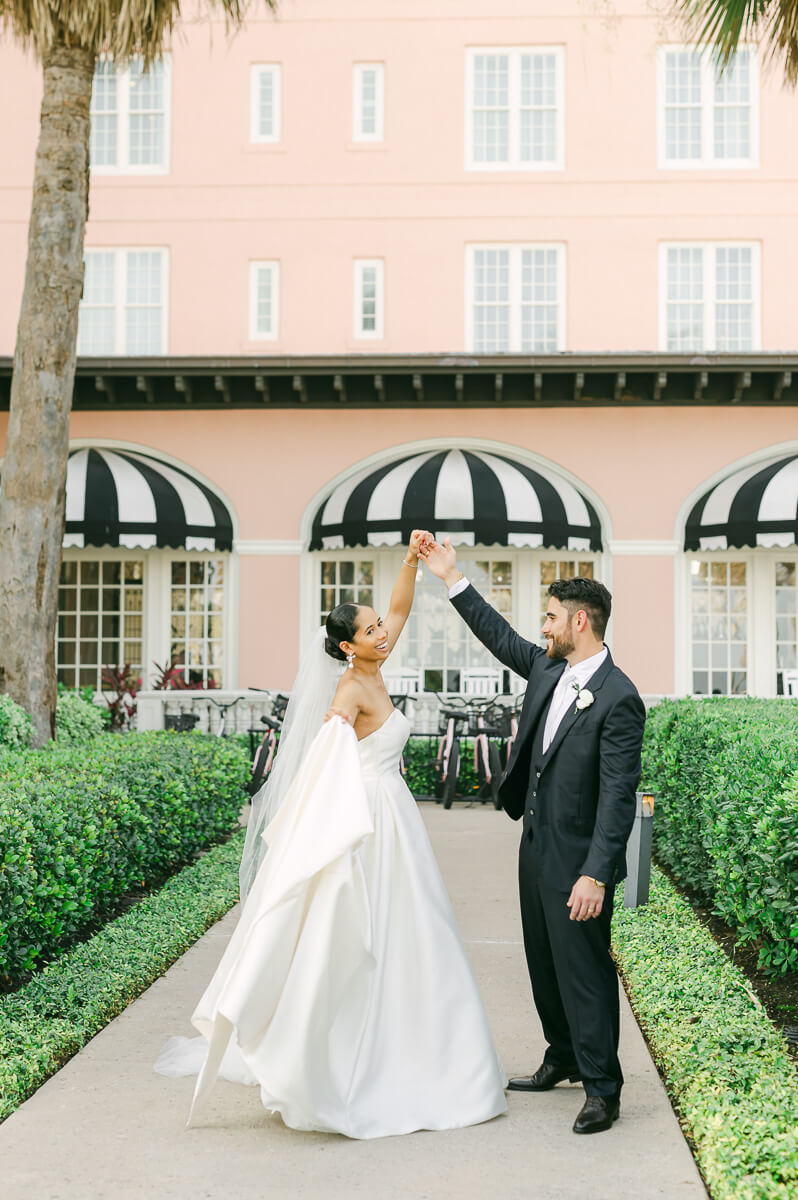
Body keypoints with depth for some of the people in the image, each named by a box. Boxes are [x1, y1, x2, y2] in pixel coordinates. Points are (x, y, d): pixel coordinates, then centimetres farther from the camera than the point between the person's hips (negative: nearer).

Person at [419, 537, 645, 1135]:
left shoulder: (619, 699, -20)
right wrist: (453, 579, 20)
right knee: (545, 963, 19)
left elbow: (618, 795, -23)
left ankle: (602, 1087, 9)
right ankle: (563, 1058, 36)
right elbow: (500, 636, 22)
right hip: (536, 846, 9)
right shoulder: (548, 669, 4)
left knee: (584, 968, -2)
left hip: (578, 860, -9)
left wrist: (595, 874, -26)